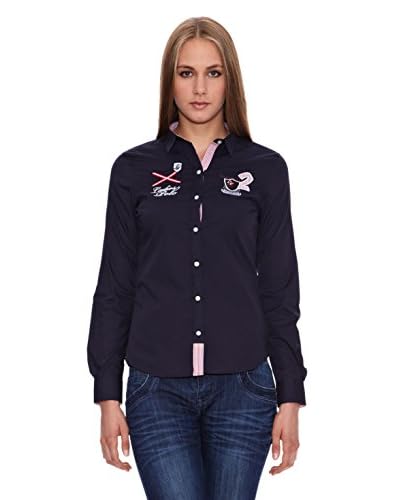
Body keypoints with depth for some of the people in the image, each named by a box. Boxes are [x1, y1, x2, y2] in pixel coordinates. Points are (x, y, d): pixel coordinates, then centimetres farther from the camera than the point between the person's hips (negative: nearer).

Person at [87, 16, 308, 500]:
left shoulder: (265, 168, 3)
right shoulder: (134, 169, 3)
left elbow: (280, 289, 4)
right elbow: (115, 287, 4)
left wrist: (290, 395, 1)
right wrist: (107, 394, 1)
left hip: (242, 388, 1)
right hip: (157, 390, 0)